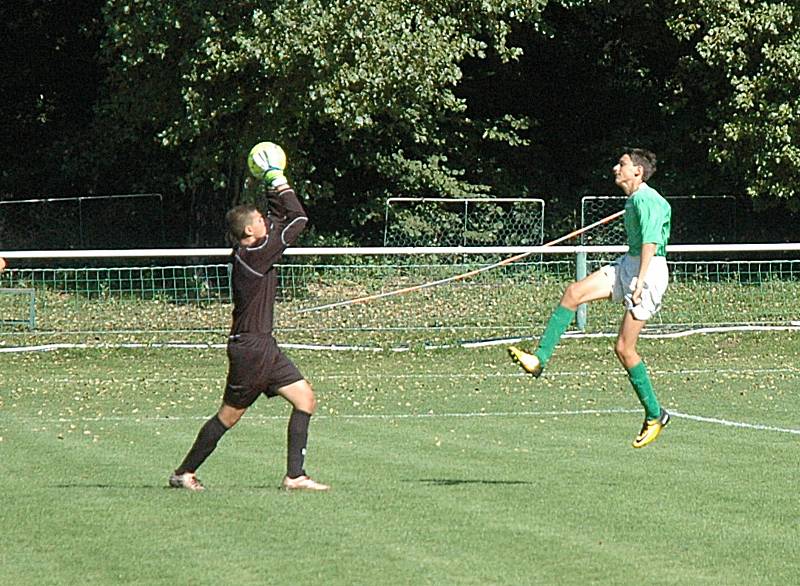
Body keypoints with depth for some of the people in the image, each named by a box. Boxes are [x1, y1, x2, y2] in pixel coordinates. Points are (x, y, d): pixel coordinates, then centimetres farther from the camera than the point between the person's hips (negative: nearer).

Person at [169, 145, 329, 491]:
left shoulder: (251, 251, 8)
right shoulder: (253, 257, -18)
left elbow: (283, 218, 22)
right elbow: (297, 220, -16)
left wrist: (274, 185, 12)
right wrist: (278, 181, -6)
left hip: (263, 347, 10)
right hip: (250, 348, -10)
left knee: (305, 400, 4)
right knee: (230, 415, -1)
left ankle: (294, 476, 6)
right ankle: (185, 473, 10)